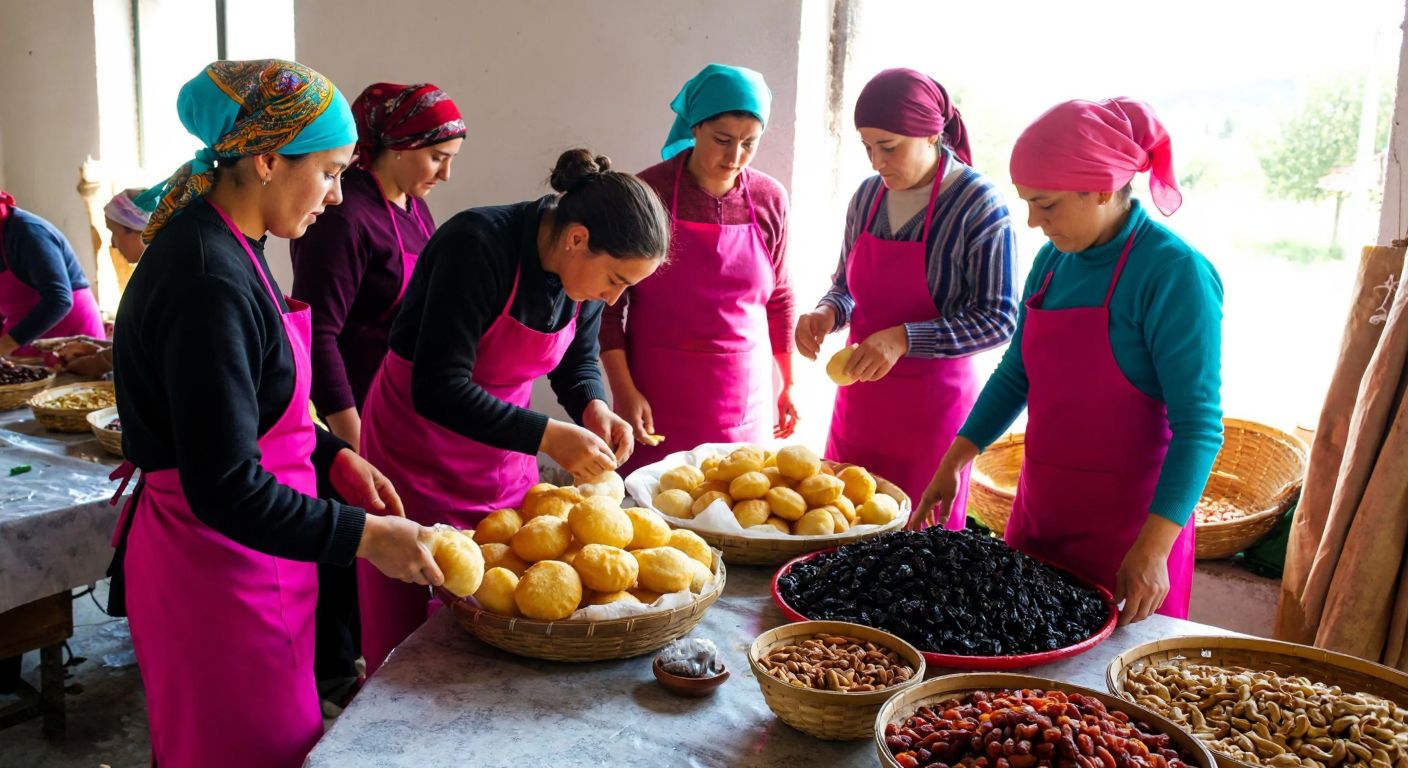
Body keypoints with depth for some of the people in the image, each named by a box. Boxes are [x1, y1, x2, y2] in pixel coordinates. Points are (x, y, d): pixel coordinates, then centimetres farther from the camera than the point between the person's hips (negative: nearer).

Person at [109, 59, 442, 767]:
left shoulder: (223, 246, 6)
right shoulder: (209, 282, -26)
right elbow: (226, 488, -26)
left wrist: (334, 457, 7)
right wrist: (364, 536, -21)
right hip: (214, 572, -10)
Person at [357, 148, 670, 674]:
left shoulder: (585, 267, -6)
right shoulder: (477, 246, -27)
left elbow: (579, 359, 9)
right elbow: (437, 389, -29)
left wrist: (594, 407, -12)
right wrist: (546, 436, -32)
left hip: (503, 460, 6)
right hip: (418, 455, -6)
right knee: (411, 628, 3)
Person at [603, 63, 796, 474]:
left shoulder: (770, 199, 1)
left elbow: (779, 299, 12)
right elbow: (609, 303, -5)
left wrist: (788, 384, 14)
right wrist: (624, 391, -11)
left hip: (744, 402, 3)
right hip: (657, 400, -2)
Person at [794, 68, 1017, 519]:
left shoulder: (979, 205, -13)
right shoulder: (868, 195, 5)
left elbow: (1000, 320, -14)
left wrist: (905, 338, -25)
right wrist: (828, 312, -6)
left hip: (931, 402, -5)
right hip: (859, 394, 5)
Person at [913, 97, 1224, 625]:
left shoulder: (1175, 274, -17)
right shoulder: (1053, 260, 4)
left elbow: (1199, 426, -18)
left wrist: (1153, 548, -25)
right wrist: (954, 461, 5)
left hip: (1125, 526, -6)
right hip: (1038, 512, 7)